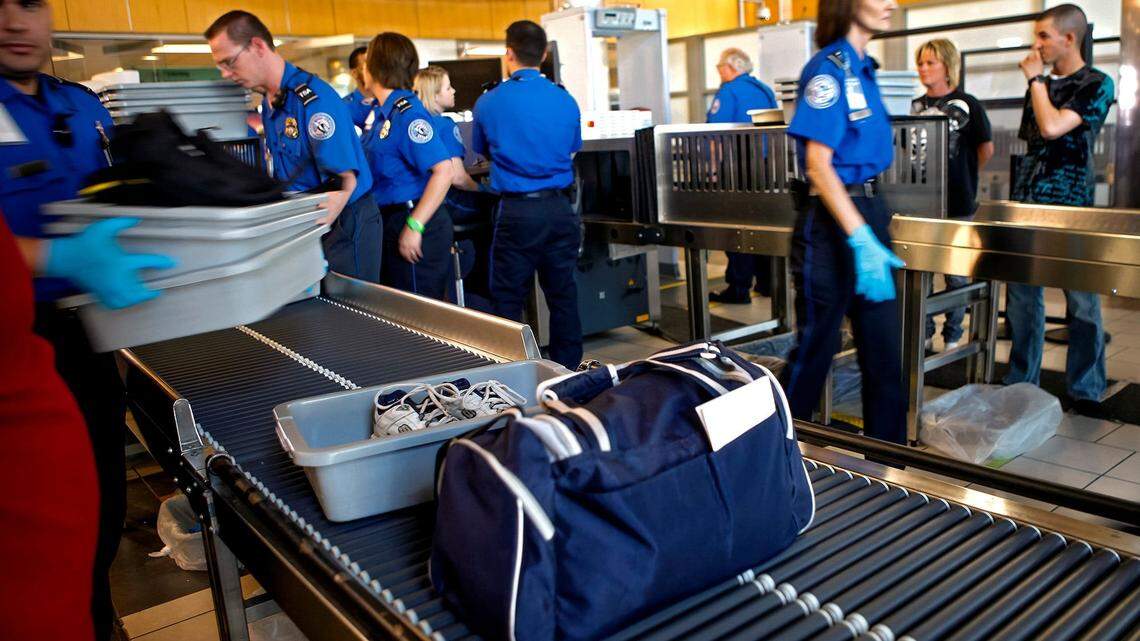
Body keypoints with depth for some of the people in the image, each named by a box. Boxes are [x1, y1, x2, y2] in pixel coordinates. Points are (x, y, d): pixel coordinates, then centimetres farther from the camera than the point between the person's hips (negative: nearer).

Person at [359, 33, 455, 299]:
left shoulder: (407, 112, -19)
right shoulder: (379, 110, 9)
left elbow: (443, 171, -27)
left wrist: (414, 226, -27)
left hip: (413, 219, -9)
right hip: (388, 220, 9)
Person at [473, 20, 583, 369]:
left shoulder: (489, 102, -4)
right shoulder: (566, 101, 1)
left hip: (517, 212, -3)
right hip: (558, 209, 3)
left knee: (507, 300, 6)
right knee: (563, 294, 11)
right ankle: (568, 371, 21)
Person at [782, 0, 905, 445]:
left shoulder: (862, 67, 12)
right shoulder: (829, 68, -14)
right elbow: (818, 165, -20)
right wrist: (861, 240, -26)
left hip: (868, 207, 8)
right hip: (831, 219, -8)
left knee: (883, 345, 12)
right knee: (816, 343, 3)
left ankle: (888, 446, 25)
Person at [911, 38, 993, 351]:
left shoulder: (966, 105, -3)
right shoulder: (916, 106, 8)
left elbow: (986, 148, 5)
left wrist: (964, 176, 12)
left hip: (957, 202, -3)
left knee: (956, 273, 4)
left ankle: (952, 337, 15)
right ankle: (923, 333, 18)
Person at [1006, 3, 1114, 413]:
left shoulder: (1096, 84, -5)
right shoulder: (1041, 85, 15)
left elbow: (1052, 128, -19)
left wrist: (1036, 78, -8)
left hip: (1069, 209, -6)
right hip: (1025, 205, 6)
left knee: (1082, 302, 1)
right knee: (1021, 298, 7)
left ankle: (1086, 391, 11)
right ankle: (1021, 383, 17)